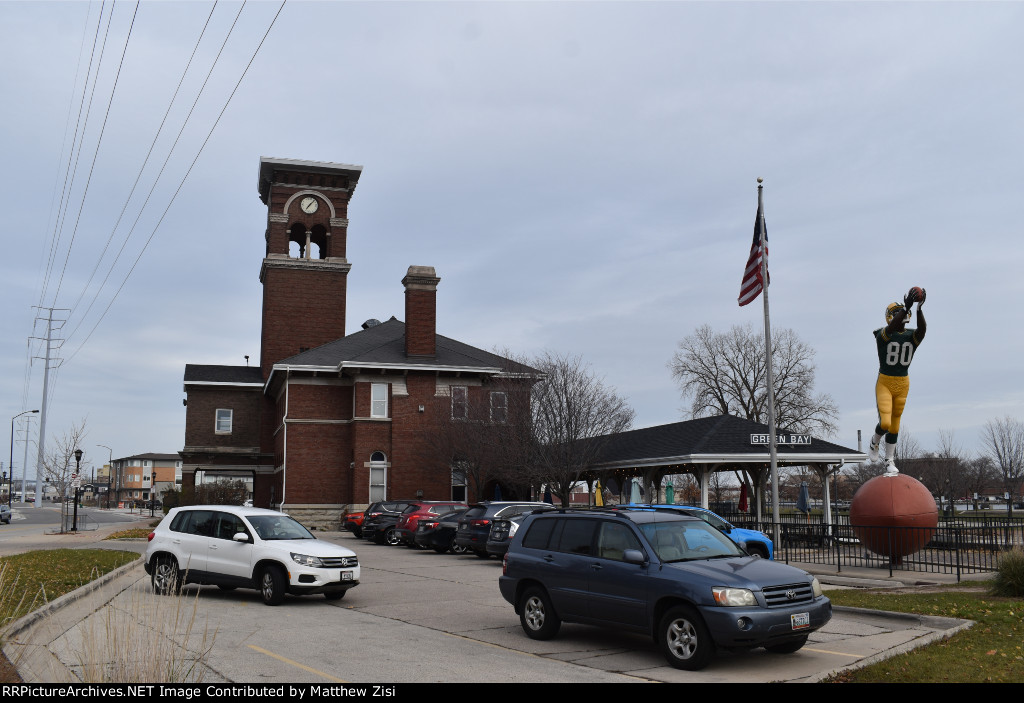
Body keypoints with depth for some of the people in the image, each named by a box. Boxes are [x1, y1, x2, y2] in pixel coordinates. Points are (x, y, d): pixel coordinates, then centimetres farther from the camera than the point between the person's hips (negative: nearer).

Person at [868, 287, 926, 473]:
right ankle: (875, 442, 18)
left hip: (903, 383, 4)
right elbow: (891, 328, -32)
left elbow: (922, 330, -21)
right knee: (885, 423, -16)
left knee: (895, 424, 10)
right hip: (884, 383, -4)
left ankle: (889, 460, 22)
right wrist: (906, 307, -41)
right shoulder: (883, 335, -9)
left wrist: (919, 309, -36)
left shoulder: (912, 336, 2)